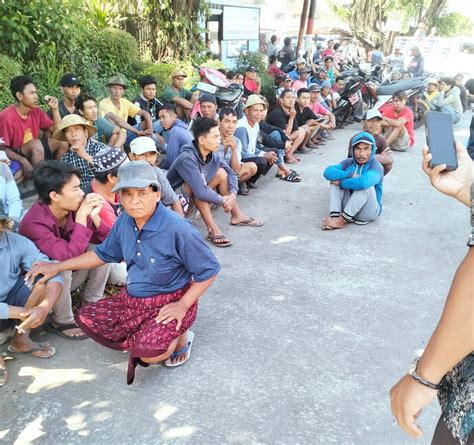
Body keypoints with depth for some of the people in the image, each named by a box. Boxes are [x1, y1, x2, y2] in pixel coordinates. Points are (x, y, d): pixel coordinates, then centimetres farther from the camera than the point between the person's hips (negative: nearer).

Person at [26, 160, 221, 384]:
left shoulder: (178, 229, -27)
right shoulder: (124, 221, -6)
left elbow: (208, 271, -16)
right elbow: (103, 253, 12)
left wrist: (183, 305, -21)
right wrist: (56, 267, 10)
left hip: (170, 302, -7)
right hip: (132, 298, 7)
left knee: (148, 354, -27)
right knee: (87, 319, -1)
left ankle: (180, 338, 6)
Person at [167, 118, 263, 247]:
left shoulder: (212, 155, -7)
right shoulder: (187, 159, -31)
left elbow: (230, 173, 4)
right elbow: (201, 191, -37)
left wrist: (233, 194, -13)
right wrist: (223, 200, -22)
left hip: (197, 198, 8)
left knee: (221, 172, 0)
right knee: (196, 187, -34)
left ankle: (237, 215, 7)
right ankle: (212, 231, -31)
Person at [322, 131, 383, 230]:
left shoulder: (376, 167, -15)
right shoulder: (348, 162, 0)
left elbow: (363, 182, -39)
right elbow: (328, 172, -18)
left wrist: (341, 183, -24)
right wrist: (350, 175, -28)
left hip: (368, 211, -5)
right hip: (348, 207, 5)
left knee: (366, 185, -31)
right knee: (335, 179, -12)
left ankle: (342, 220, -30)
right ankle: (335, 216, -28)